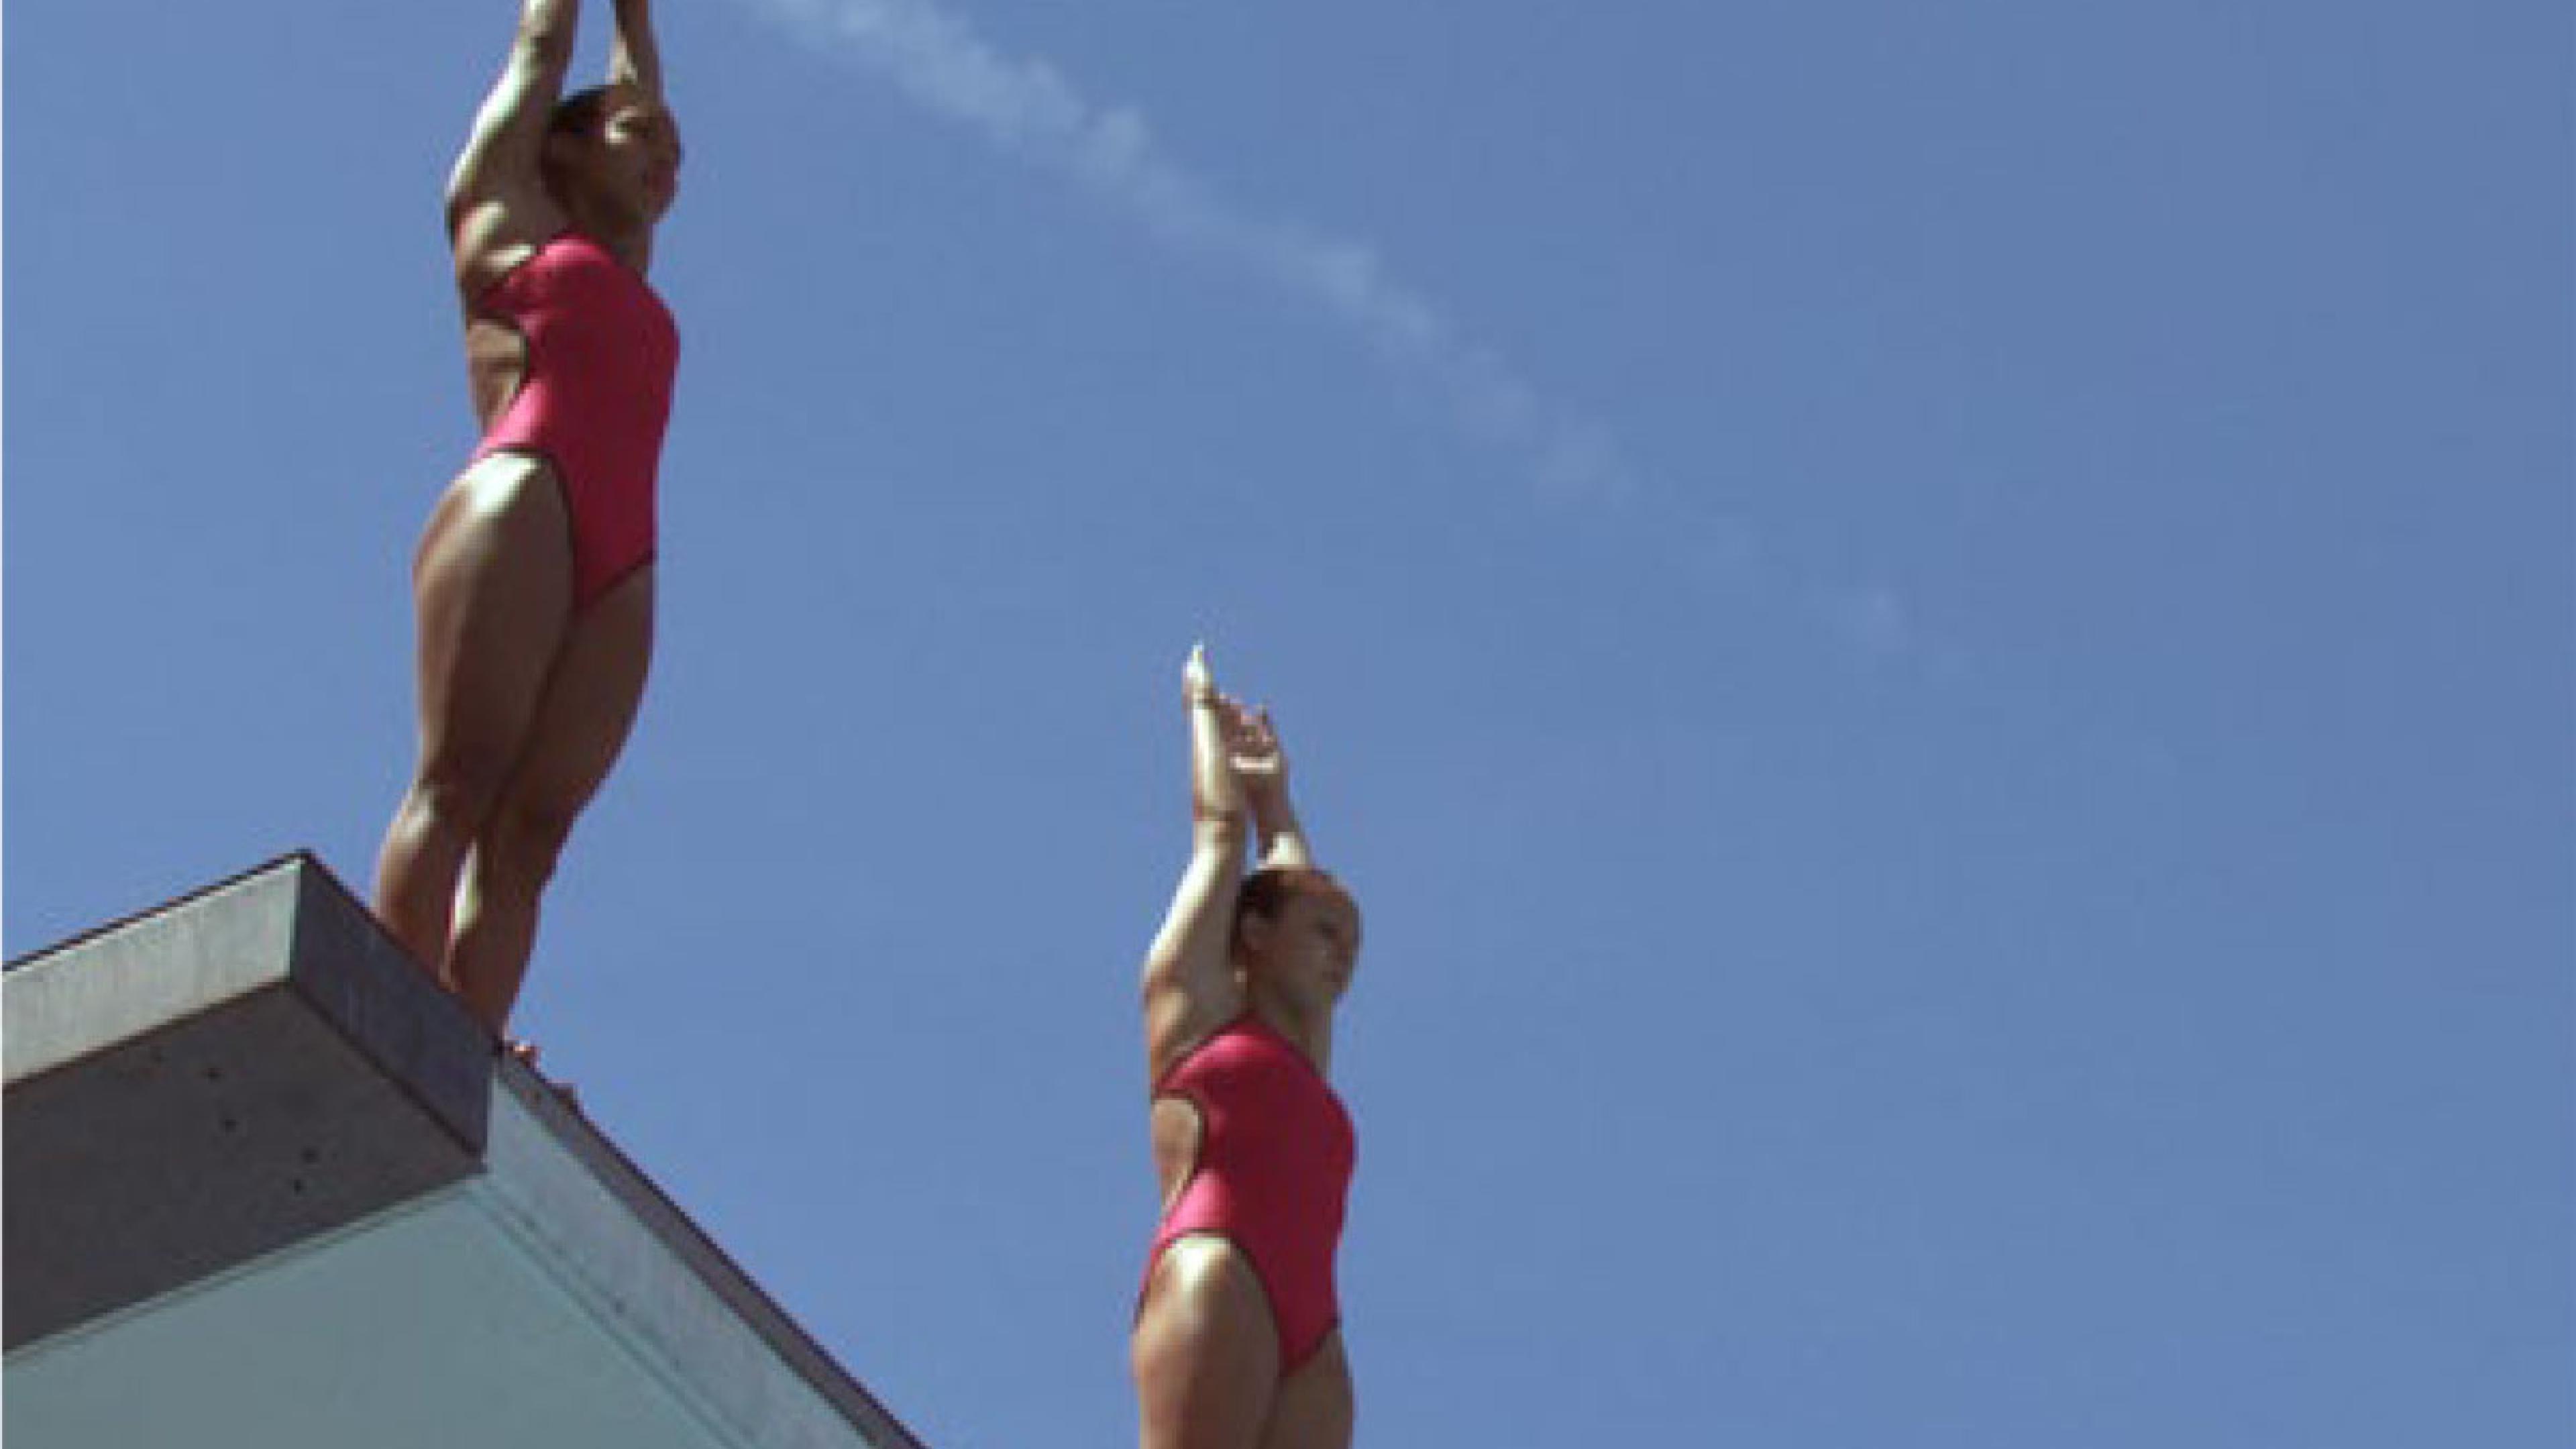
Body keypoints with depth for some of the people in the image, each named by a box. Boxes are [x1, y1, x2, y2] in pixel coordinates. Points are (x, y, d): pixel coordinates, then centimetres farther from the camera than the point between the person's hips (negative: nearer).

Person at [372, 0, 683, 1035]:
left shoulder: (624, 267, 35)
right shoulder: (502, 211, 20)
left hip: (617, 567, 6)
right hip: (521, 497, -6)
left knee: (532, 822, -11)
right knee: (460, 778, -19)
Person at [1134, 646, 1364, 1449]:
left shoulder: (1300, 1049, 33)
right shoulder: (1192, 1006, 19)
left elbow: (1293, 875, 46)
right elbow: (1220, 829, 28)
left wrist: (1274, 795, 58)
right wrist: (1206, 709, 41)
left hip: (1308, 1330, 6)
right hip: (1218, 1278, -6)